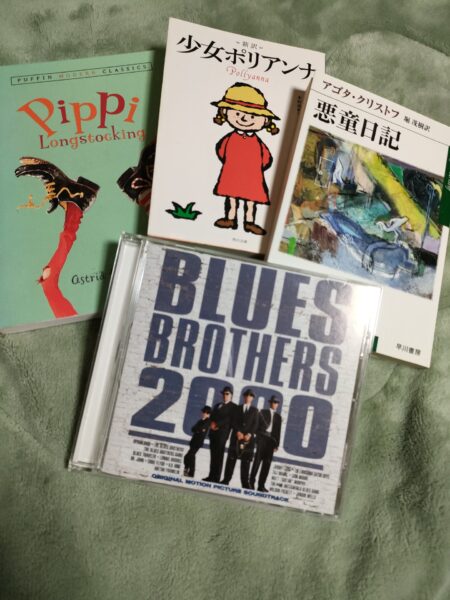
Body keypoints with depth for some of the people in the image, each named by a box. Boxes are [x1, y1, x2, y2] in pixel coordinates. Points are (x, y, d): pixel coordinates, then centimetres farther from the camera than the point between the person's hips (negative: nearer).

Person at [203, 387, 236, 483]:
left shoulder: (233, 407, 4)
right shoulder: (217, 405, 24)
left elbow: (229, 419, -7)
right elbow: (212, 416, 18)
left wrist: (217, 424, -11)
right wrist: (212, 423, -3)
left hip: (222, 432, -6)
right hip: (213, 432, 6)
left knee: (219, 455, -10)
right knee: (213, 455, 5)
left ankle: (216, 478, -11)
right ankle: (211, 476, 7)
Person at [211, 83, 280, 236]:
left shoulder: (257, 142, -7)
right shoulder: (230, 138, -7)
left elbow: (266, 157, 4)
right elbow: (221, 149, 8)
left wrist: (257, 168, -1)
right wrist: (229, 163, 6)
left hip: (252, 179, 0)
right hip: (231, 177, 0)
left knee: (251, 200, 8)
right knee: (231, 198, 11)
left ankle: (249, 222, 19)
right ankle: (230, 218, 24)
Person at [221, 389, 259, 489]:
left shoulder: (254, 410, 14)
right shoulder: (238, 408, 16)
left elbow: (255, 424, 4)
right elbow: (234, 422, 6)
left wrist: (249, 434, -10)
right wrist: (238, 432, -10)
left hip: (248, 437, -1)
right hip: (237, 436, 1)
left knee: (246, 460, -4)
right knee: (231, 458, -1)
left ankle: (245, 482, -5)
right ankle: (226, 479, 1)